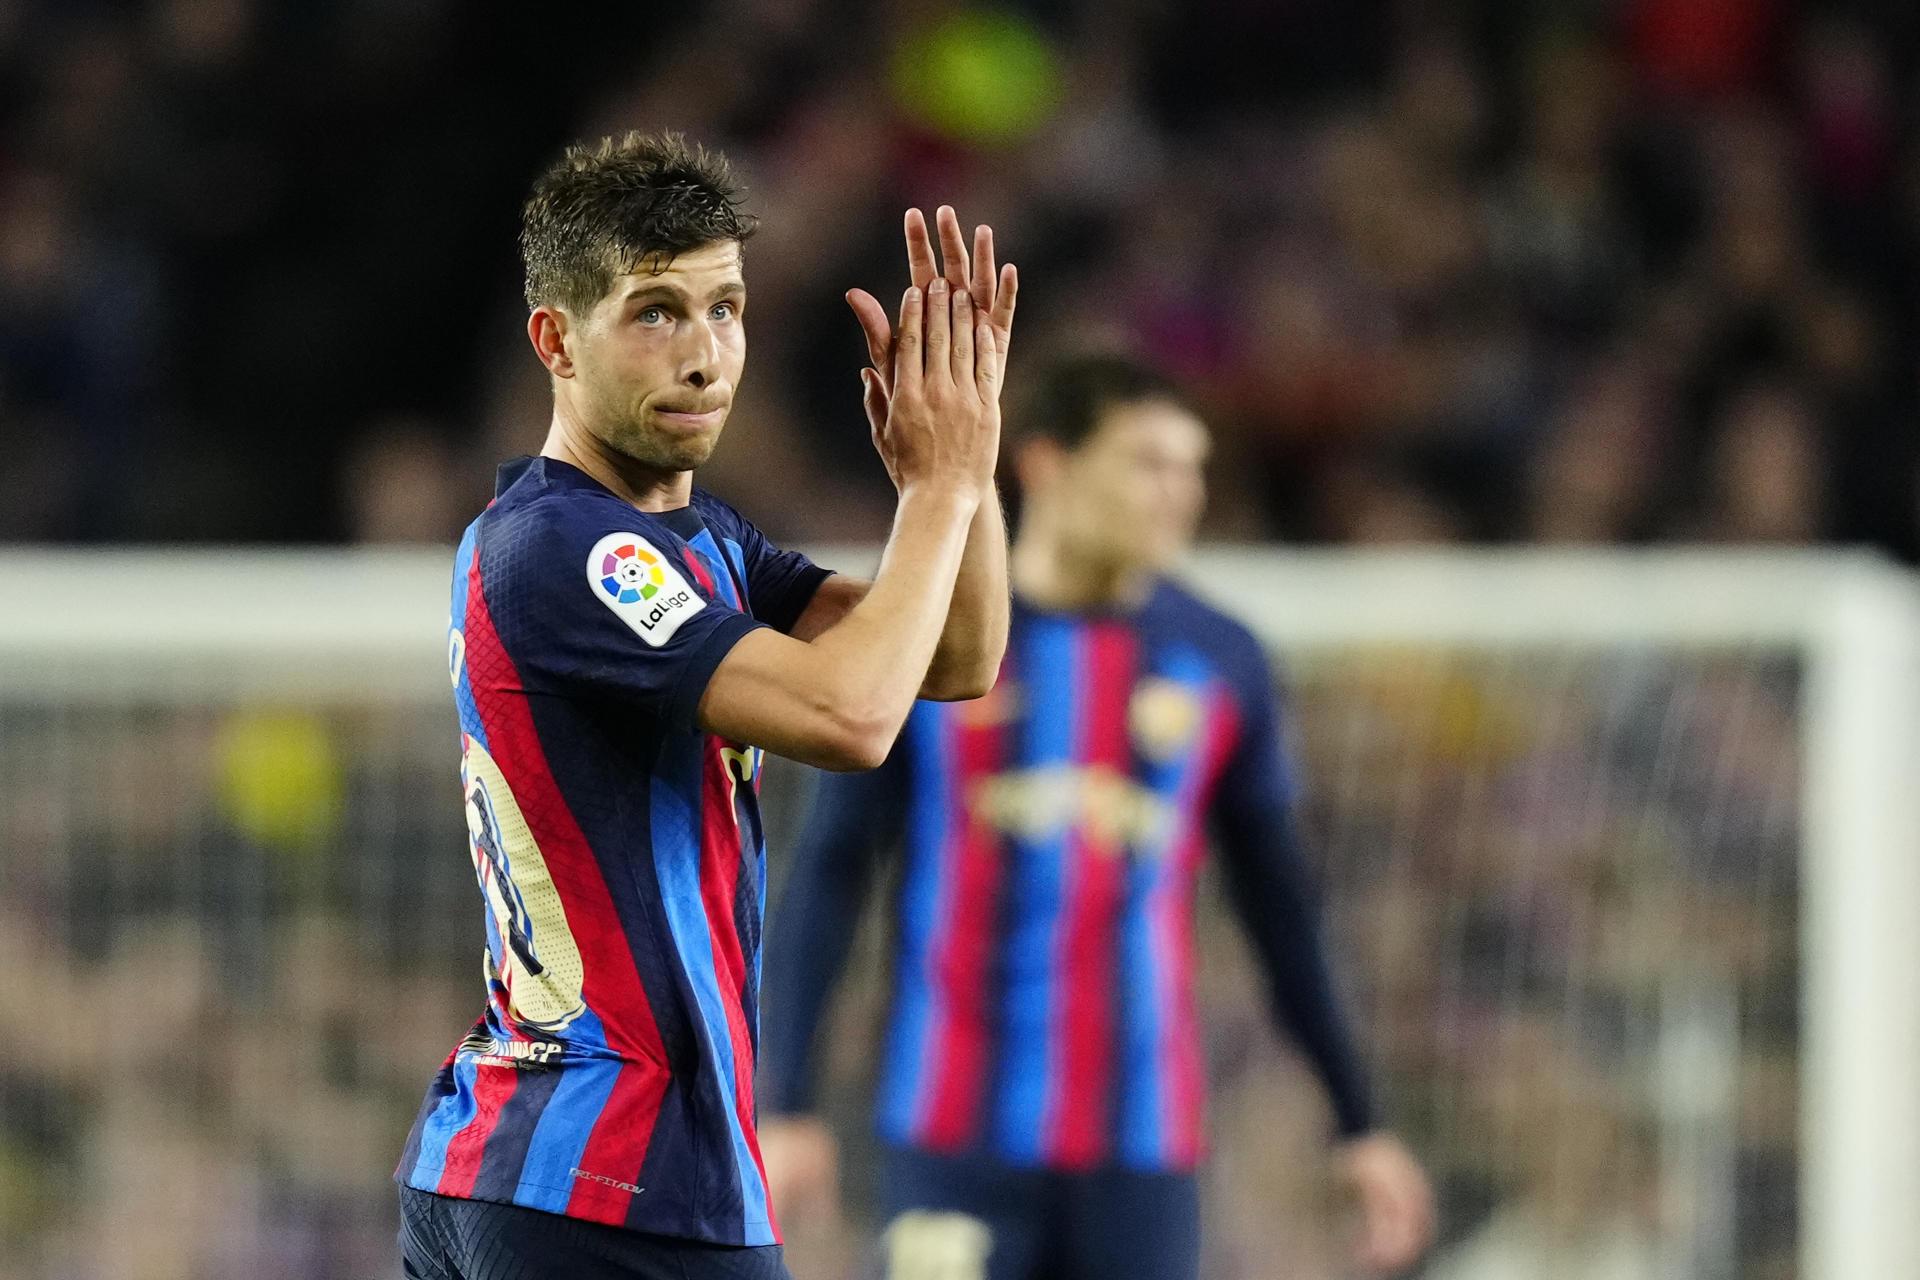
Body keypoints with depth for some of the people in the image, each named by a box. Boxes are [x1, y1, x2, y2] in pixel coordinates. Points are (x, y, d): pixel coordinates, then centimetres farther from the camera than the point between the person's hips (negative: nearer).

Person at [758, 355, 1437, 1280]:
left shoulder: (1221, 661, 7)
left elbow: (1278, 907, 14)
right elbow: (826, 874, 2)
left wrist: (1360, 1126, 13)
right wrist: (787, 1104, -4)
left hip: (1142, 1155, 2)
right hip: (955, 1152, -2)